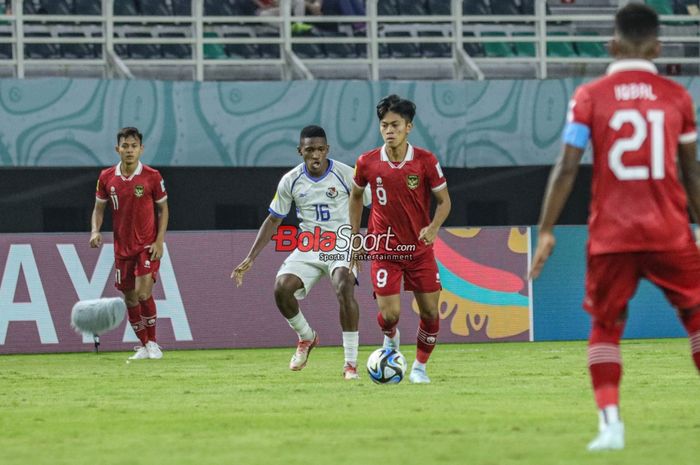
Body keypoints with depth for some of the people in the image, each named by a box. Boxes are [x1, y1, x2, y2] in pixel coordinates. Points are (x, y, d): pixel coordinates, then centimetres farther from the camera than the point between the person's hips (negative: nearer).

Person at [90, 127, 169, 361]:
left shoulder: (152, 177, -8)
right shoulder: (107, 178, -1)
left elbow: (163, 209, 0)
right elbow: (99, 208, 9)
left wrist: (159, 241, -9)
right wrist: (95, 231, -10)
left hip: (148, 246, -4)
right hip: (122, 247, 4)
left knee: (143, 292, -17)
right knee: (129, 297, 7)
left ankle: (152, 342, -1)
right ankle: (143, 346, 21)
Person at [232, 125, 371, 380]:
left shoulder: (345, 174, -9)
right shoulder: (291, 180, 0)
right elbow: (273, 220, 9)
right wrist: (250, 259, 4)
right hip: (308, 248, 3)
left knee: (344, 287, -33)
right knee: (282, 287, -22)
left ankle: (351, 363, -24)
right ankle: (306, 337, 10)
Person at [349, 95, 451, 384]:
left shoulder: (426, 161, -11)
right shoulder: (367, 163, -7)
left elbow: (443, 200, -3)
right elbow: (356, 196, 11)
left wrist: (433, 227, -22)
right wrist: (355, 237, 9)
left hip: (420, 248, 1)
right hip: (384, 249, -1)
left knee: (430, 312, -1)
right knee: (390, 313, -11)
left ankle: (420, 367, 19)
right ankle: (390, 340, 26)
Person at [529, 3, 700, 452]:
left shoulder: (590, 97, -1)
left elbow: (567, 167, -5)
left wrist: (546, 231, -1)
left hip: (611, 235, 0)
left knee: (605, 326, 11)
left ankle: (610, 422, -4)